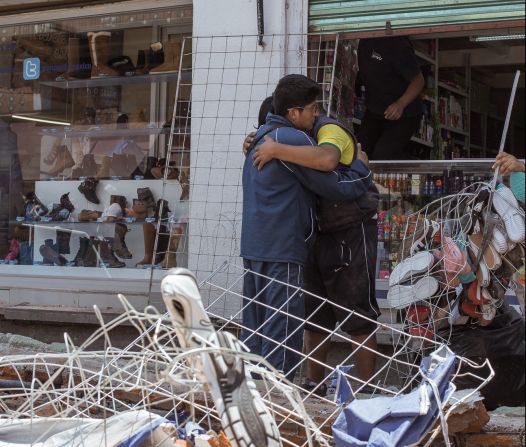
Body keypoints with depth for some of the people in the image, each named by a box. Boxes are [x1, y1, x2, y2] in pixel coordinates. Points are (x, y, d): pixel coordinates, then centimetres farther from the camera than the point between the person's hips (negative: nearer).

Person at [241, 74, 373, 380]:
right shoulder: (292, 139, -13)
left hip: (253, 247, 10)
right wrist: (363, 166, 5)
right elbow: (336, 186, -10)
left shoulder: (261, 136, 16)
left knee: (255, 330, 14)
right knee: (283, 334, -5)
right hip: (282, 251, -10)